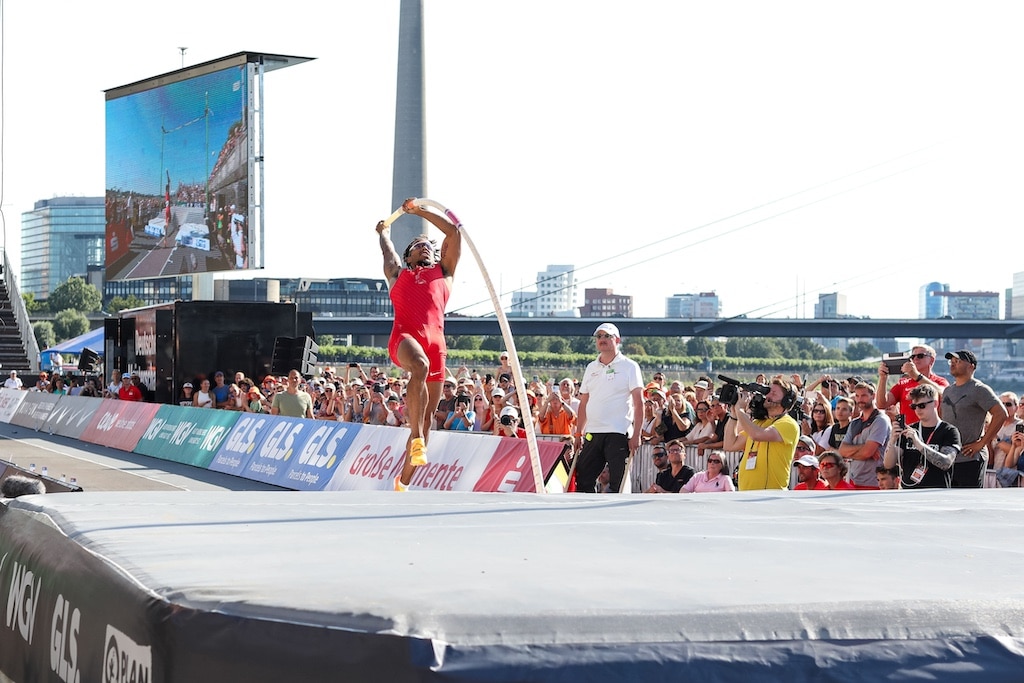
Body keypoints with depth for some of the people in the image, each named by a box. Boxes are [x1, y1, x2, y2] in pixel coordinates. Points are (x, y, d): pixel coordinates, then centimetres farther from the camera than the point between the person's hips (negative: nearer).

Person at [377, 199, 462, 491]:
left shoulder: (444, 272, 28)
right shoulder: (398, 274, 26)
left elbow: (453, 232, 27)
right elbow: (387, 246, 44)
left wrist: (418, 211, 33)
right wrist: (384, 231, 64)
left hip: (436, 343, 3)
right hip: (404, 337, -3)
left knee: (427, 417, 1)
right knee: (420, 366, -38)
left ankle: (403, 481, 9)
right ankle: (417, 439, -39)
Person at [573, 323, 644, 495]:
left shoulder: (629, 366, 0)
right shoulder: (591, 368, 16)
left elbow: (638, 403, -5)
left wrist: (636, 434, -13)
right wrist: (578, 433, 13)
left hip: (619, 434, -6)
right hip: (592, 434, 6)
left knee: (618, 482, -5)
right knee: (582, 478, 7)